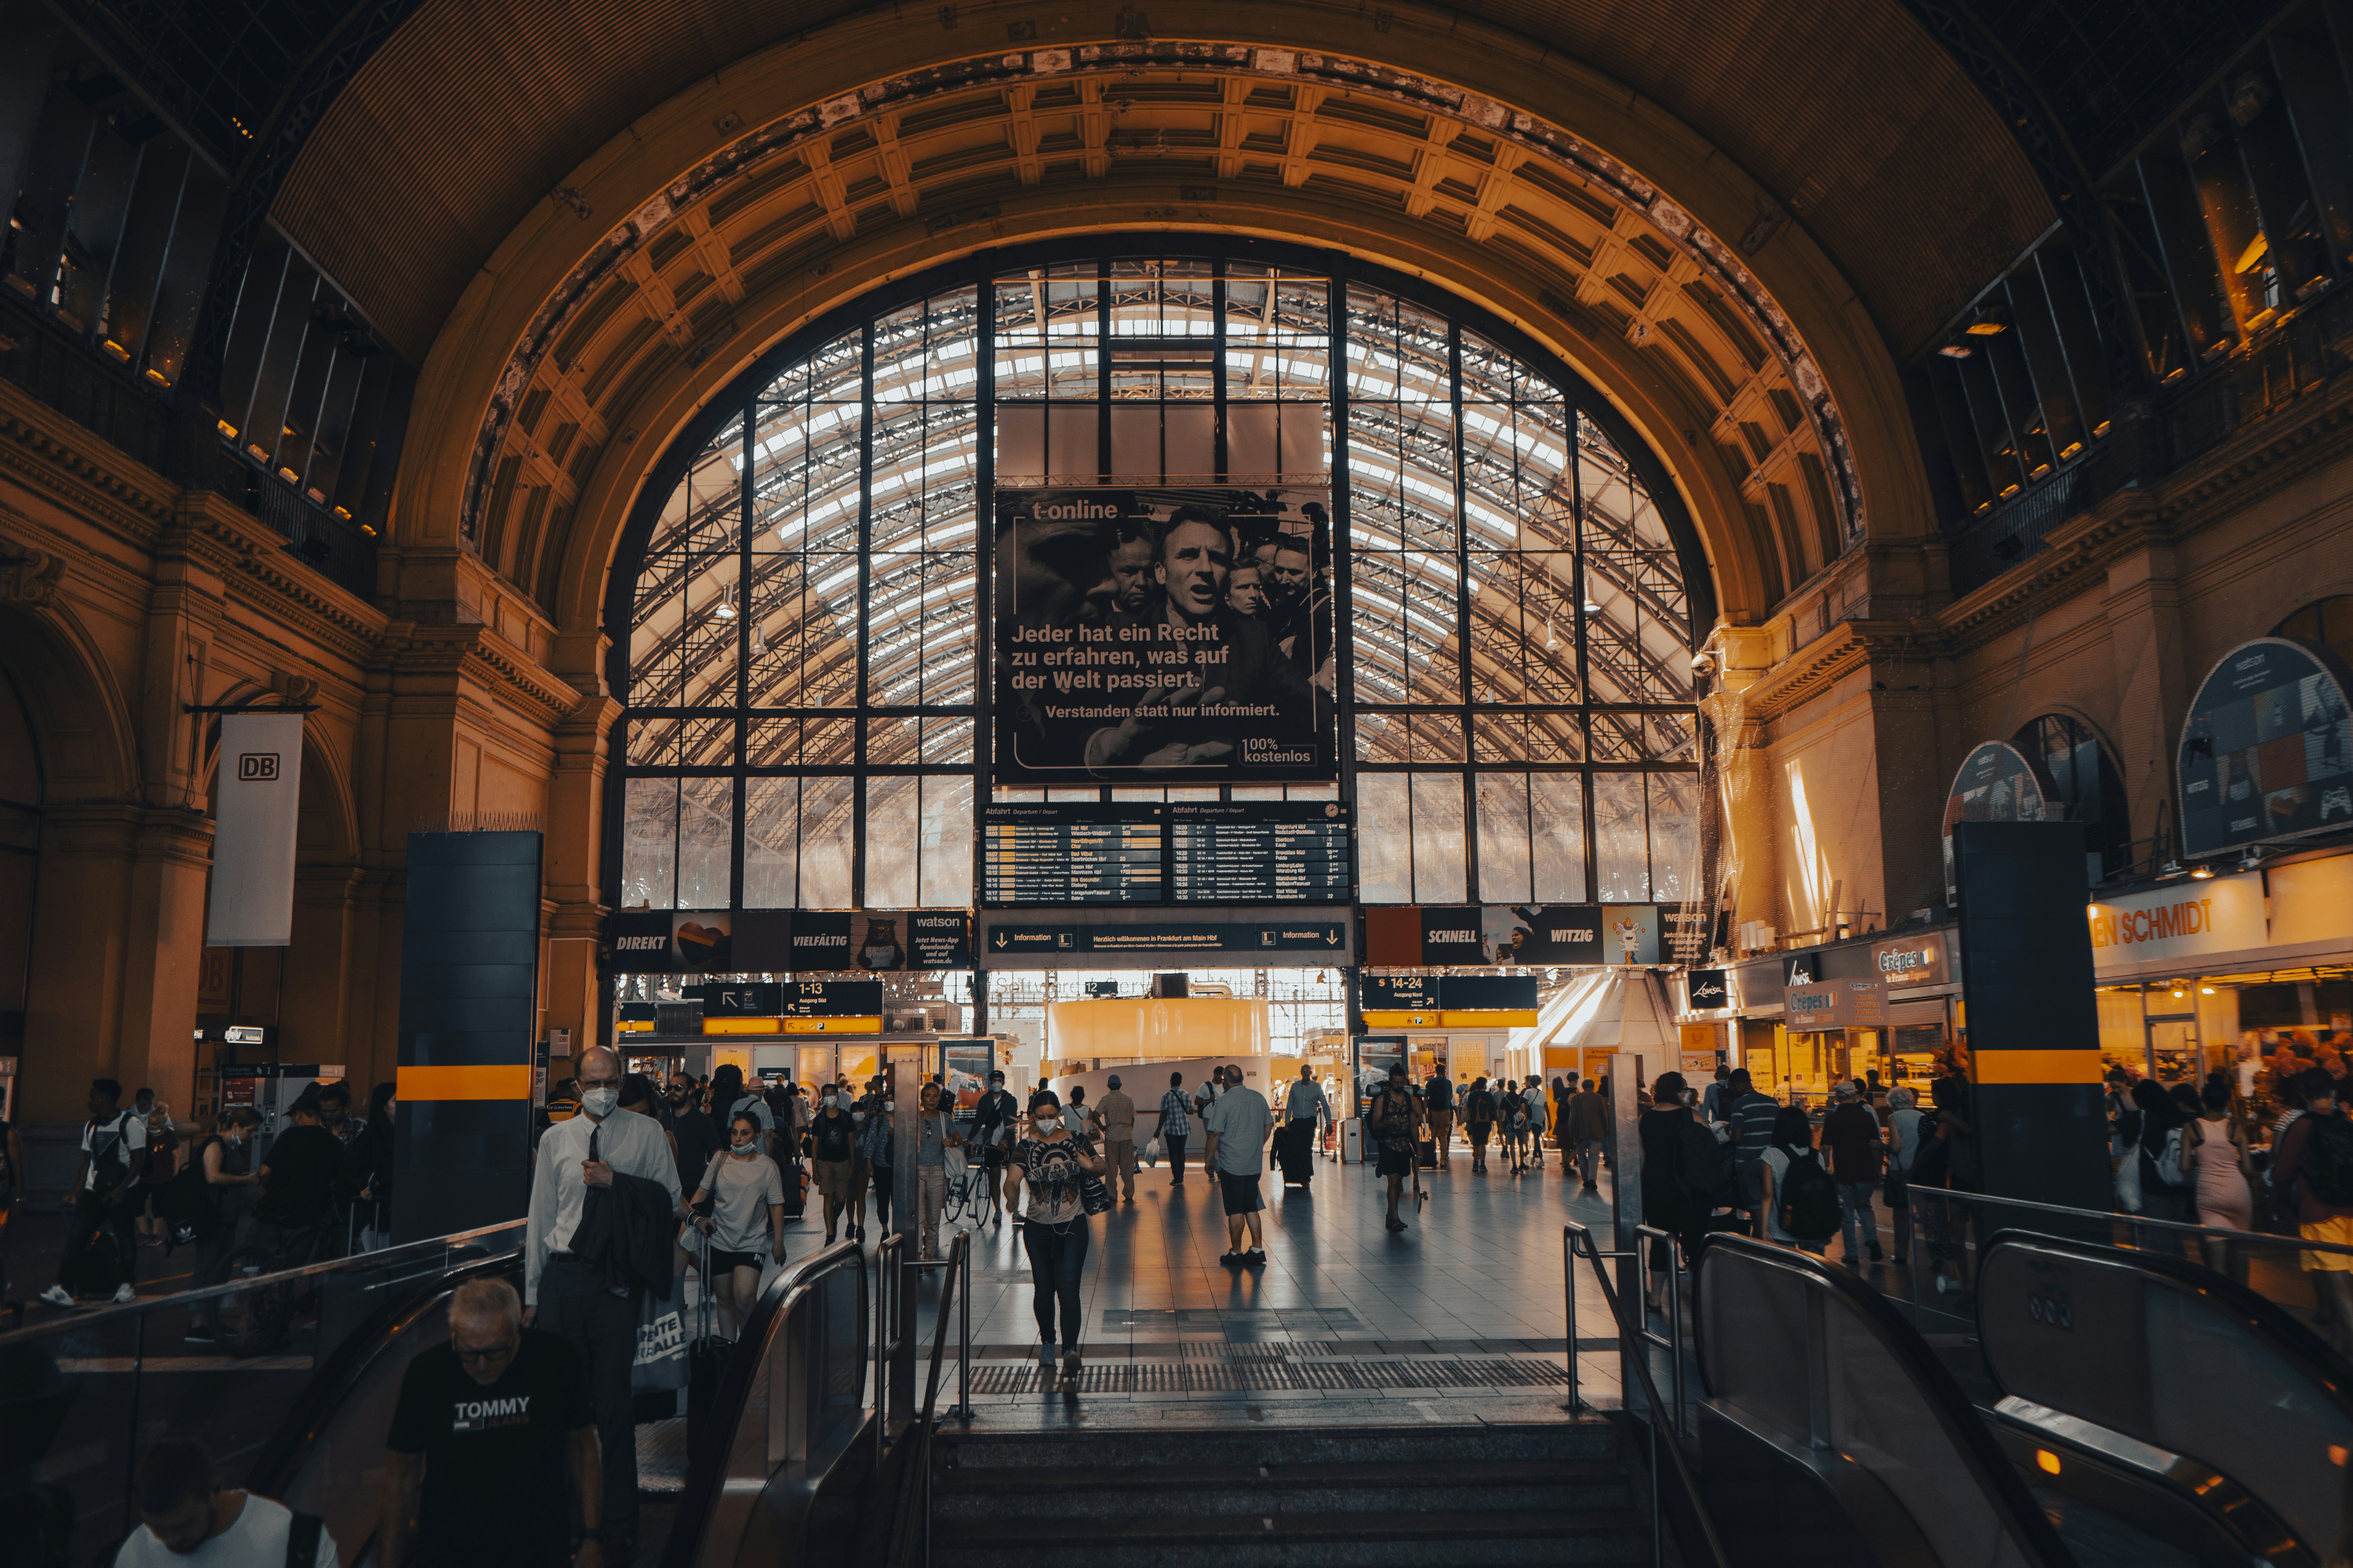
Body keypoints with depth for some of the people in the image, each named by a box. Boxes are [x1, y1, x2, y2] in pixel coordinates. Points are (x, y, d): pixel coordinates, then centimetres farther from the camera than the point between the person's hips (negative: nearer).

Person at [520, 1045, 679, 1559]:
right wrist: (532, 1294, 10)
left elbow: (670, 1200, 1)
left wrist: (617, 1182, -13)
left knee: (613, 1403, -2)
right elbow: (540, 1217, 11)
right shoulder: (555, 1139, 9)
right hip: (562, 1275, 3)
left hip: (617, 1280, -2)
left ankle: (619, 1529, 8)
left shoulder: (647, 1134, 3)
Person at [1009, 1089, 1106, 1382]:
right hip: (1038, 1227, 1)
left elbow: (1102, 1166, 7)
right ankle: (1047, 1346, 27)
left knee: (1068, 1288, -12)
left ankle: (1070, 1350, -14)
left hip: (1072, 1226, -1)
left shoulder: (1075, 1141, -1)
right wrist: (1012, 1201, -41)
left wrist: (1091, 1166, -17)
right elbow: (1014, 1179, -19)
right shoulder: (1026, 1146, -5)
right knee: (1043, 1290, 8)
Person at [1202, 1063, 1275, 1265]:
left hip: (1232, 1164, -6)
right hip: (1255, 1164, 6)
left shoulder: (1225, 1101, -13)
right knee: (1251, 1208, 14)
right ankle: (1258, 1249, 14)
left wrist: (1208, 1159, -1)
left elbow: (1215, 1134, -14)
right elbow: (1269, 1126, 15)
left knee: (1235, 1210, 2)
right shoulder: (1259, 1098, 6)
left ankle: (1236, 1253, 9)